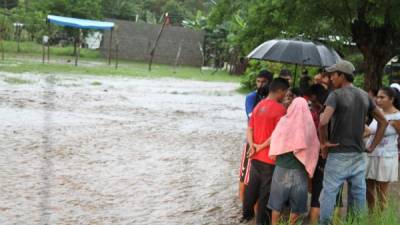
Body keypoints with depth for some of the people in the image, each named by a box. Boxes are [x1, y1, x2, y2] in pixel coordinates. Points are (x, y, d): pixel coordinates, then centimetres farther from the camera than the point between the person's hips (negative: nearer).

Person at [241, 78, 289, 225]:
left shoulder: (258, 106, 9)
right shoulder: (280, 109, -15)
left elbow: (249, 128, 7)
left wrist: (252, 145, -5)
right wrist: (261, 146, -14)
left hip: (255, 156, 7)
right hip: (269, 158, -7)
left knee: (252, 187, 19)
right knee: (266, 191, 5)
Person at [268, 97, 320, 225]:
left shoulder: (284, 121, -6)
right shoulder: (309, 125, -4)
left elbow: (275, 142, -5)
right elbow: (314, 148, -2)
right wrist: (308, 167, 8)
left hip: (282, 167, 0)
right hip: (299, 170, 0)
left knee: (277, 199, 13)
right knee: (296, 201, 12)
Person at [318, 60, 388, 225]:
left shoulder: (336, 95, -11)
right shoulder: (364, 96, 8)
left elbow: (323, 122, -25)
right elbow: (383, 122, 13)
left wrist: (323, 143, -10)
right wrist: (372, 146, 13)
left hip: (339, 155, -6)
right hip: (359, 155, 6)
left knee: (329, 194, 1)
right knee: (359, 196, 11)